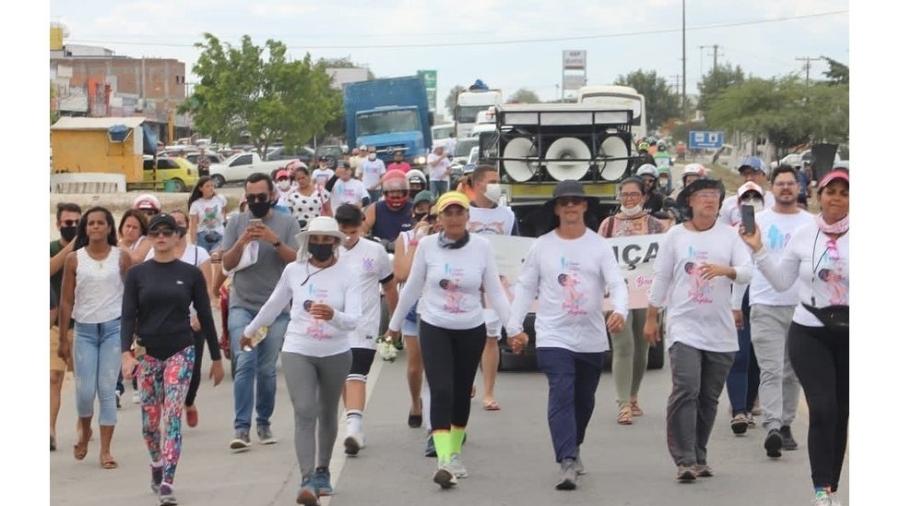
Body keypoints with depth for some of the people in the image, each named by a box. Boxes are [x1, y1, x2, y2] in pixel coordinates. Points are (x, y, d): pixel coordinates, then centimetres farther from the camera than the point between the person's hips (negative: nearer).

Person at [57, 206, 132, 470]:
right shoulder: (74, 259, 2)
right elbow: (66, 300, 4)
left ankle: (105, 450, 4)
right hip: (85, 329, 1)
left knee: (107, 389, -3)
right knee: (85, 390, -1)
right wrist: (63, 339, 2)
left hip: (114, 327, -1)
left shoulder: (121, 257, 1)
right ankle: (84, 431, 30)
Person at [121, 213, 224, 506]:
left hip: (180, 352, -2)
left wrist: (216, 358, 7)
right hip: (148, 353, 2)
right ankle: (156, 465, 36)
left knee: (172, 416, -12)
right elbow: (128, 316, -3)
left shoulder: (191, 274, 2)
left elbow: (205, 317, 5)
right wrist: (126, 353, -17)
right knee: (150, 420, 9)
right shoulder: (137, 274, 3)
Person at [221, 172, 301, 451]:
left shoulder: (287, 224, 3)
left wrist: (275, 240, -19)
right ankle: (242, 427, -12)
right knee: (245, 363, -12)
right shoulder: (237, 223, 6)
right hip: (242, 305, 0)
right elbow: (227, 263, 3)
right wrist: (242, 242, -14)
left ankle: (264, 423, 18)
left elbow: (297, 261, -5)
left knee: (267, 369, 5)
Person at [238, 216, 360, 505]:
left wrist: (333, 315, -39)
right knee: (304, 414, -14)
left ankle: (322, 471, 35)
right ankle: (307, 481, -21)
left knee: (328, 414, 16)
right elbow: (274, 305, 14)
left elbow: (354, 320, -17)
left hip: (335, 353, 1)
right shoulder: (294, 270, -3)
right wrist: (250, 330, 26)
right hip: (298, 351, 0)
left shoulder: (347, 274, -8)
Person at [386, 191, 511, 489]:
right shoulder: (427, 245, -5)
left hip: (471, 331, 1)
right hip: (434, 329, -1)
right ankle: (444, 461, -20)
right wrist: (395, 324, 13)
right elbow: (412, 288, 6)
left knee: (461, 394, 12)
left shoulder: (481, 246, -5)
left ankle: (455, 455, 31)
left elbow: (495, 291, -3)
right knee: (441, 392, -14)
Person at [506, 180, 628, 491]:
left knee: (584, 400, 15)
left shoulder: (599, 245, 3)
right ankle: (567, 462, -23)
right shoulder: (542, 246, 3)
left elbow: (617, 283, -8)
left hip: (592, 339, 2)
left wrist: (620, 310, -28)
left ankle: (572, 449, 38)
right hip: (554, 337, -2)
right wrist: (515, 327, 2)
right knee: (562, 396, -17)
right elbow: (525, 287, 7)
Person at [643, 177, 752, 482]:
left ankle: (699, 457, 20)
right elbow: (661, 277, 9)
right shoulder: (675, 235, 4)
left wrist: (725, 270, -24)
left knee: (709, 397, 8)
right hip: (684, 327, -2)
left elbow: (747, 271, -3)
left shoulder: (729, 235, 7)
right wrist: (651, 318, 9)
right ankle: (685, 460, -14)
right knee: (686, 391, -16)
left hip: (720, 329, 2)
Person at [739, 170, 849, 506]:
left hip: (848, 333, 1)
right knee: (823, 409, -14)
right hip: (810, 333, -1)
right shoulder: (803, 236, 0)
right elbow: (781, 282, 6)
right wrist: (758, 250, -3)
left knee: (841, 413, 9)